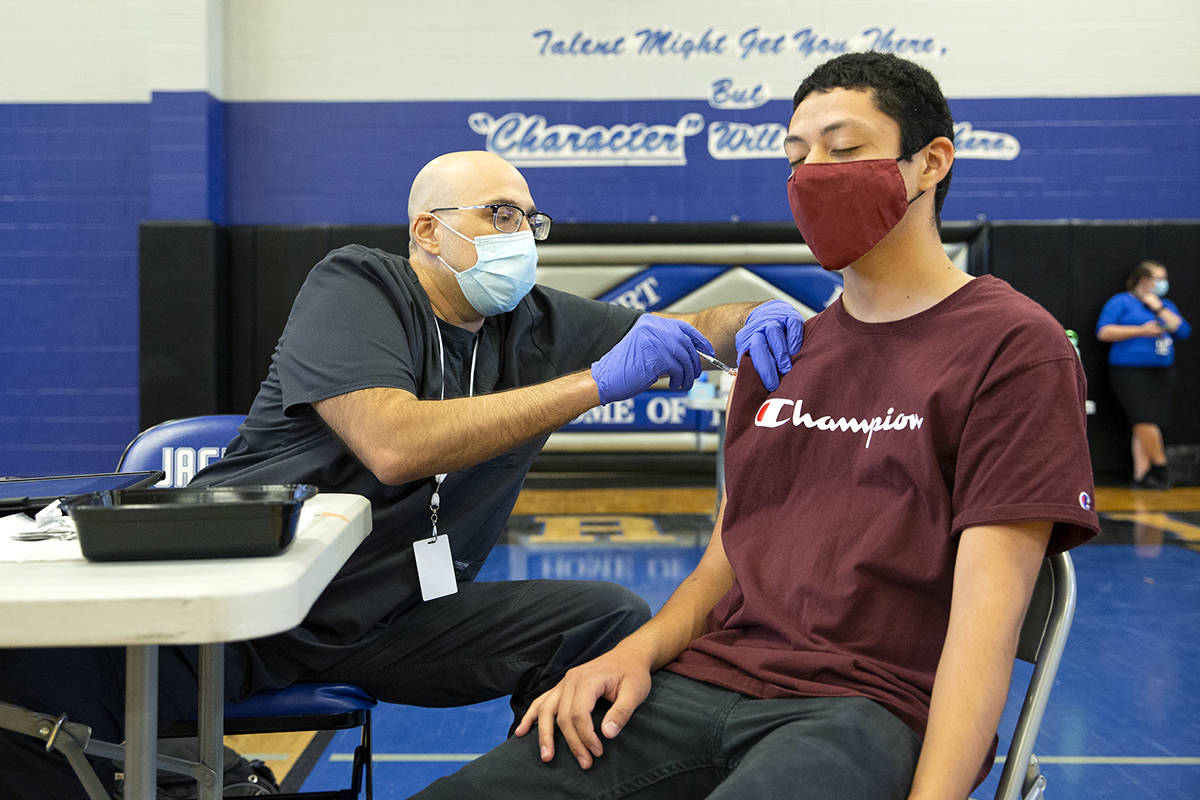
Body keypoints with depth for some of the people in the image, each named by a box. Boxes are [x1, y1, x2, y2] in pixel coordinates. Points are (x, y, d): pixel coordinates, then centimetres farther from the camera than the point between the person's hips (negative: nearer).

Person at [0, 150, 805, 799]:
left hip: (394, 620, 5)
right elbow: (395, 444, -24)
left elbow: (684, 327, 11)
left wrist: (760, 318, -15)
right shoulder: (354, 287, -7)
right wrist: (602, 380, -24)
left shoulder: (537, 323, 10)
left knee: (612, 619, -14)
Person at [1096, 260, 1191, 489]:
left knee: (1146, 427, 2)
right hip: (1130, 373, -6)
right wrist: (1140, 330, -13)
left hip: (1161, 374, 6)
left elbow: (1183, 331, 8)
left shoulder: (1166, 306, 20)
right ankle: (1160, 468, -5)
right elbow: (1103, 331, -9)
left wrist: (1159, 309, 0)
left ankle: (1141, 475, 4)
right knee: (1145, 420, -19)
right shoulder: (1121, 302, 2)